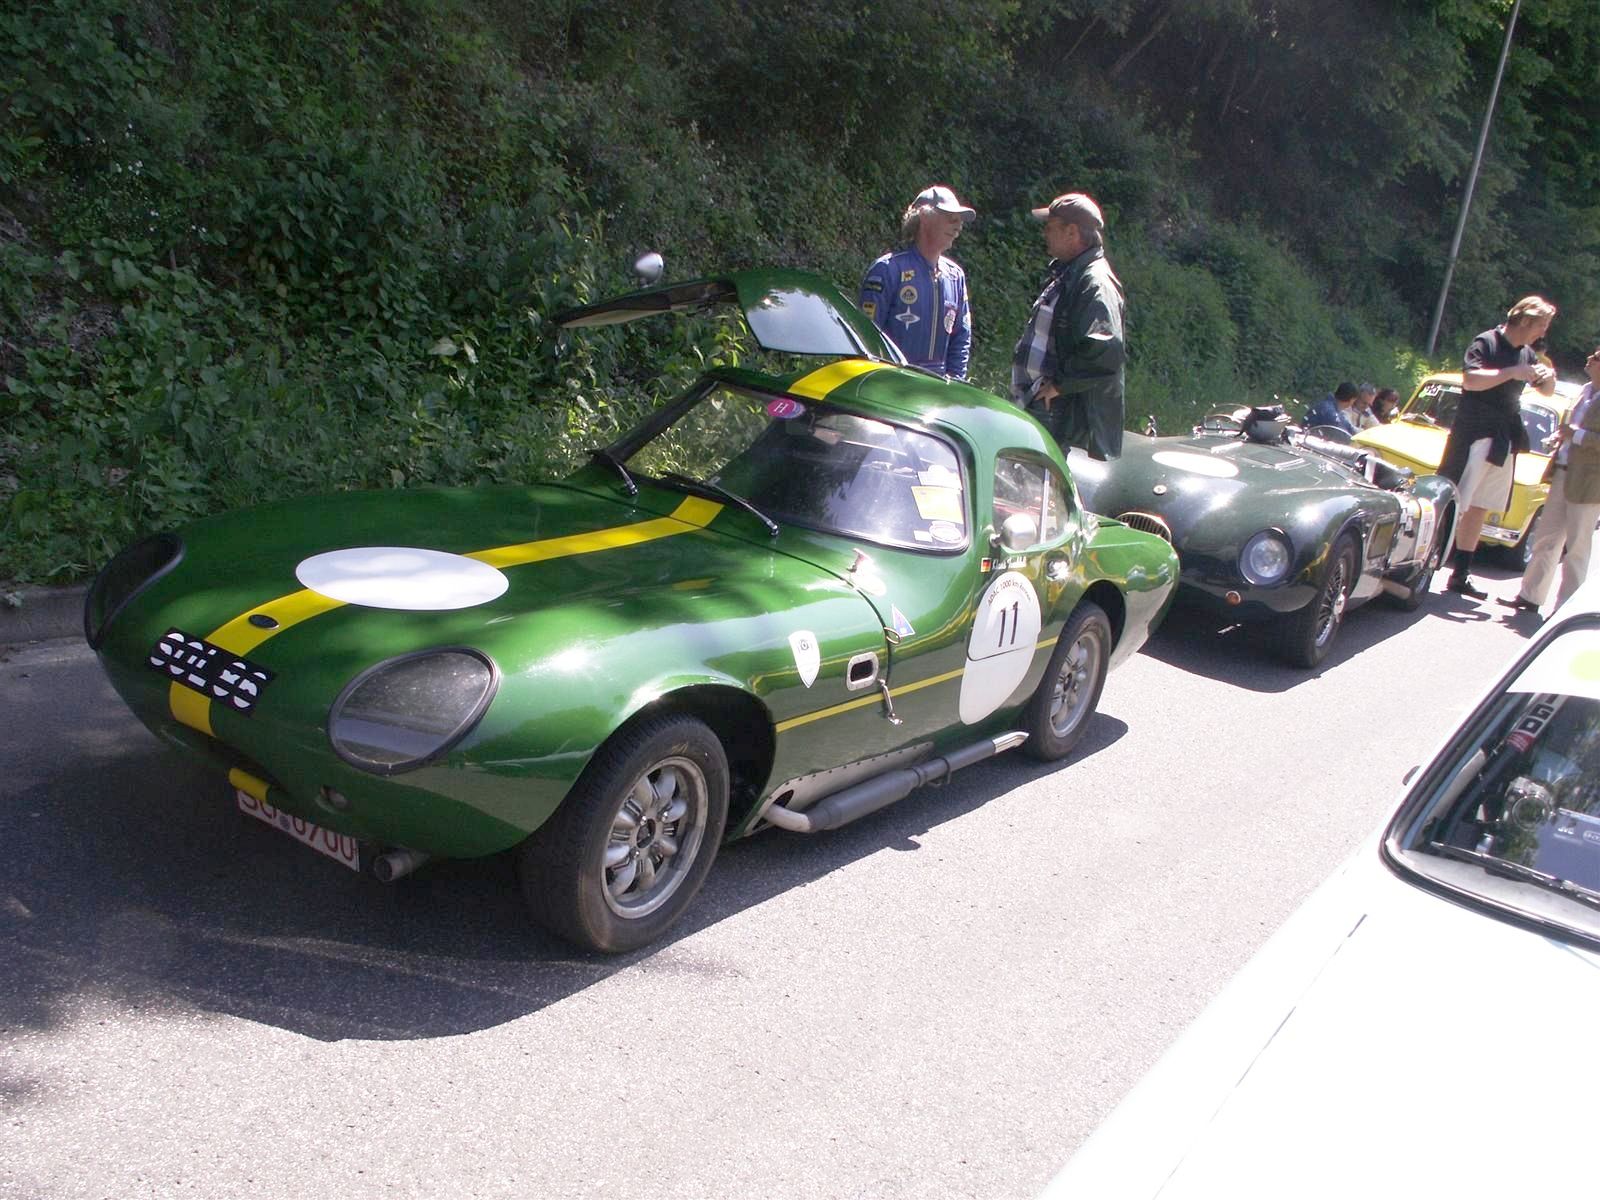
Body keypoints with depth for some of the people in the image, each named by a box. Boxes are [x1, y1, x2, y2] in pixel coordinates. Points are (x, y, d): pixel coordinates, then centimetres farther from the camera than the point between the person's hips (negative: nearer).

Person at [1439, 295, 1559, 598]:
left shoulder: (1527, 354, 14)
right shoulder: (1486, 342, -7)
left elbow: (1546, 391, 22)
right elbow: (1470, 379, -22)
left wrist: (1548, 377, 1)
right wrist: (1512, 373, -23)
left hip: (1505, 442, 8)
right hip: (1475, 435, -8)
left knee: (1478, 510, 11)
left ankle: (1461, 576, 17)